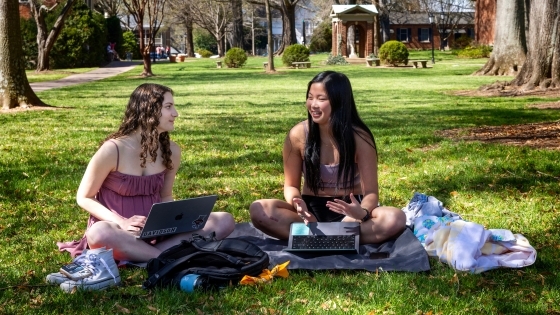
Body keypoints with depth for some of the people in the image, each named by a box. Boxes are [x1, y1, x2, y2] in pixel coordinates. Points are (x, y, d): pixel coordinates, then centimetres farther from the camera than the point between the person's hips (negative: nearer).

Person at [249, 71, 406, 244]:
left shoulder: (359, 138, -13)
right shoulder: (298, 135, -9)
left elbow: (371, 192, -12)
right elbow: (291, 185, 0)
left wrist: (363, 212, -37)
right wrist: (298, 205, -25)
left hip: (349, 212, -1)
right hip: (312, 209, 1)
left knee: (396, 218, -32)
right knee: (259, 210, -27)